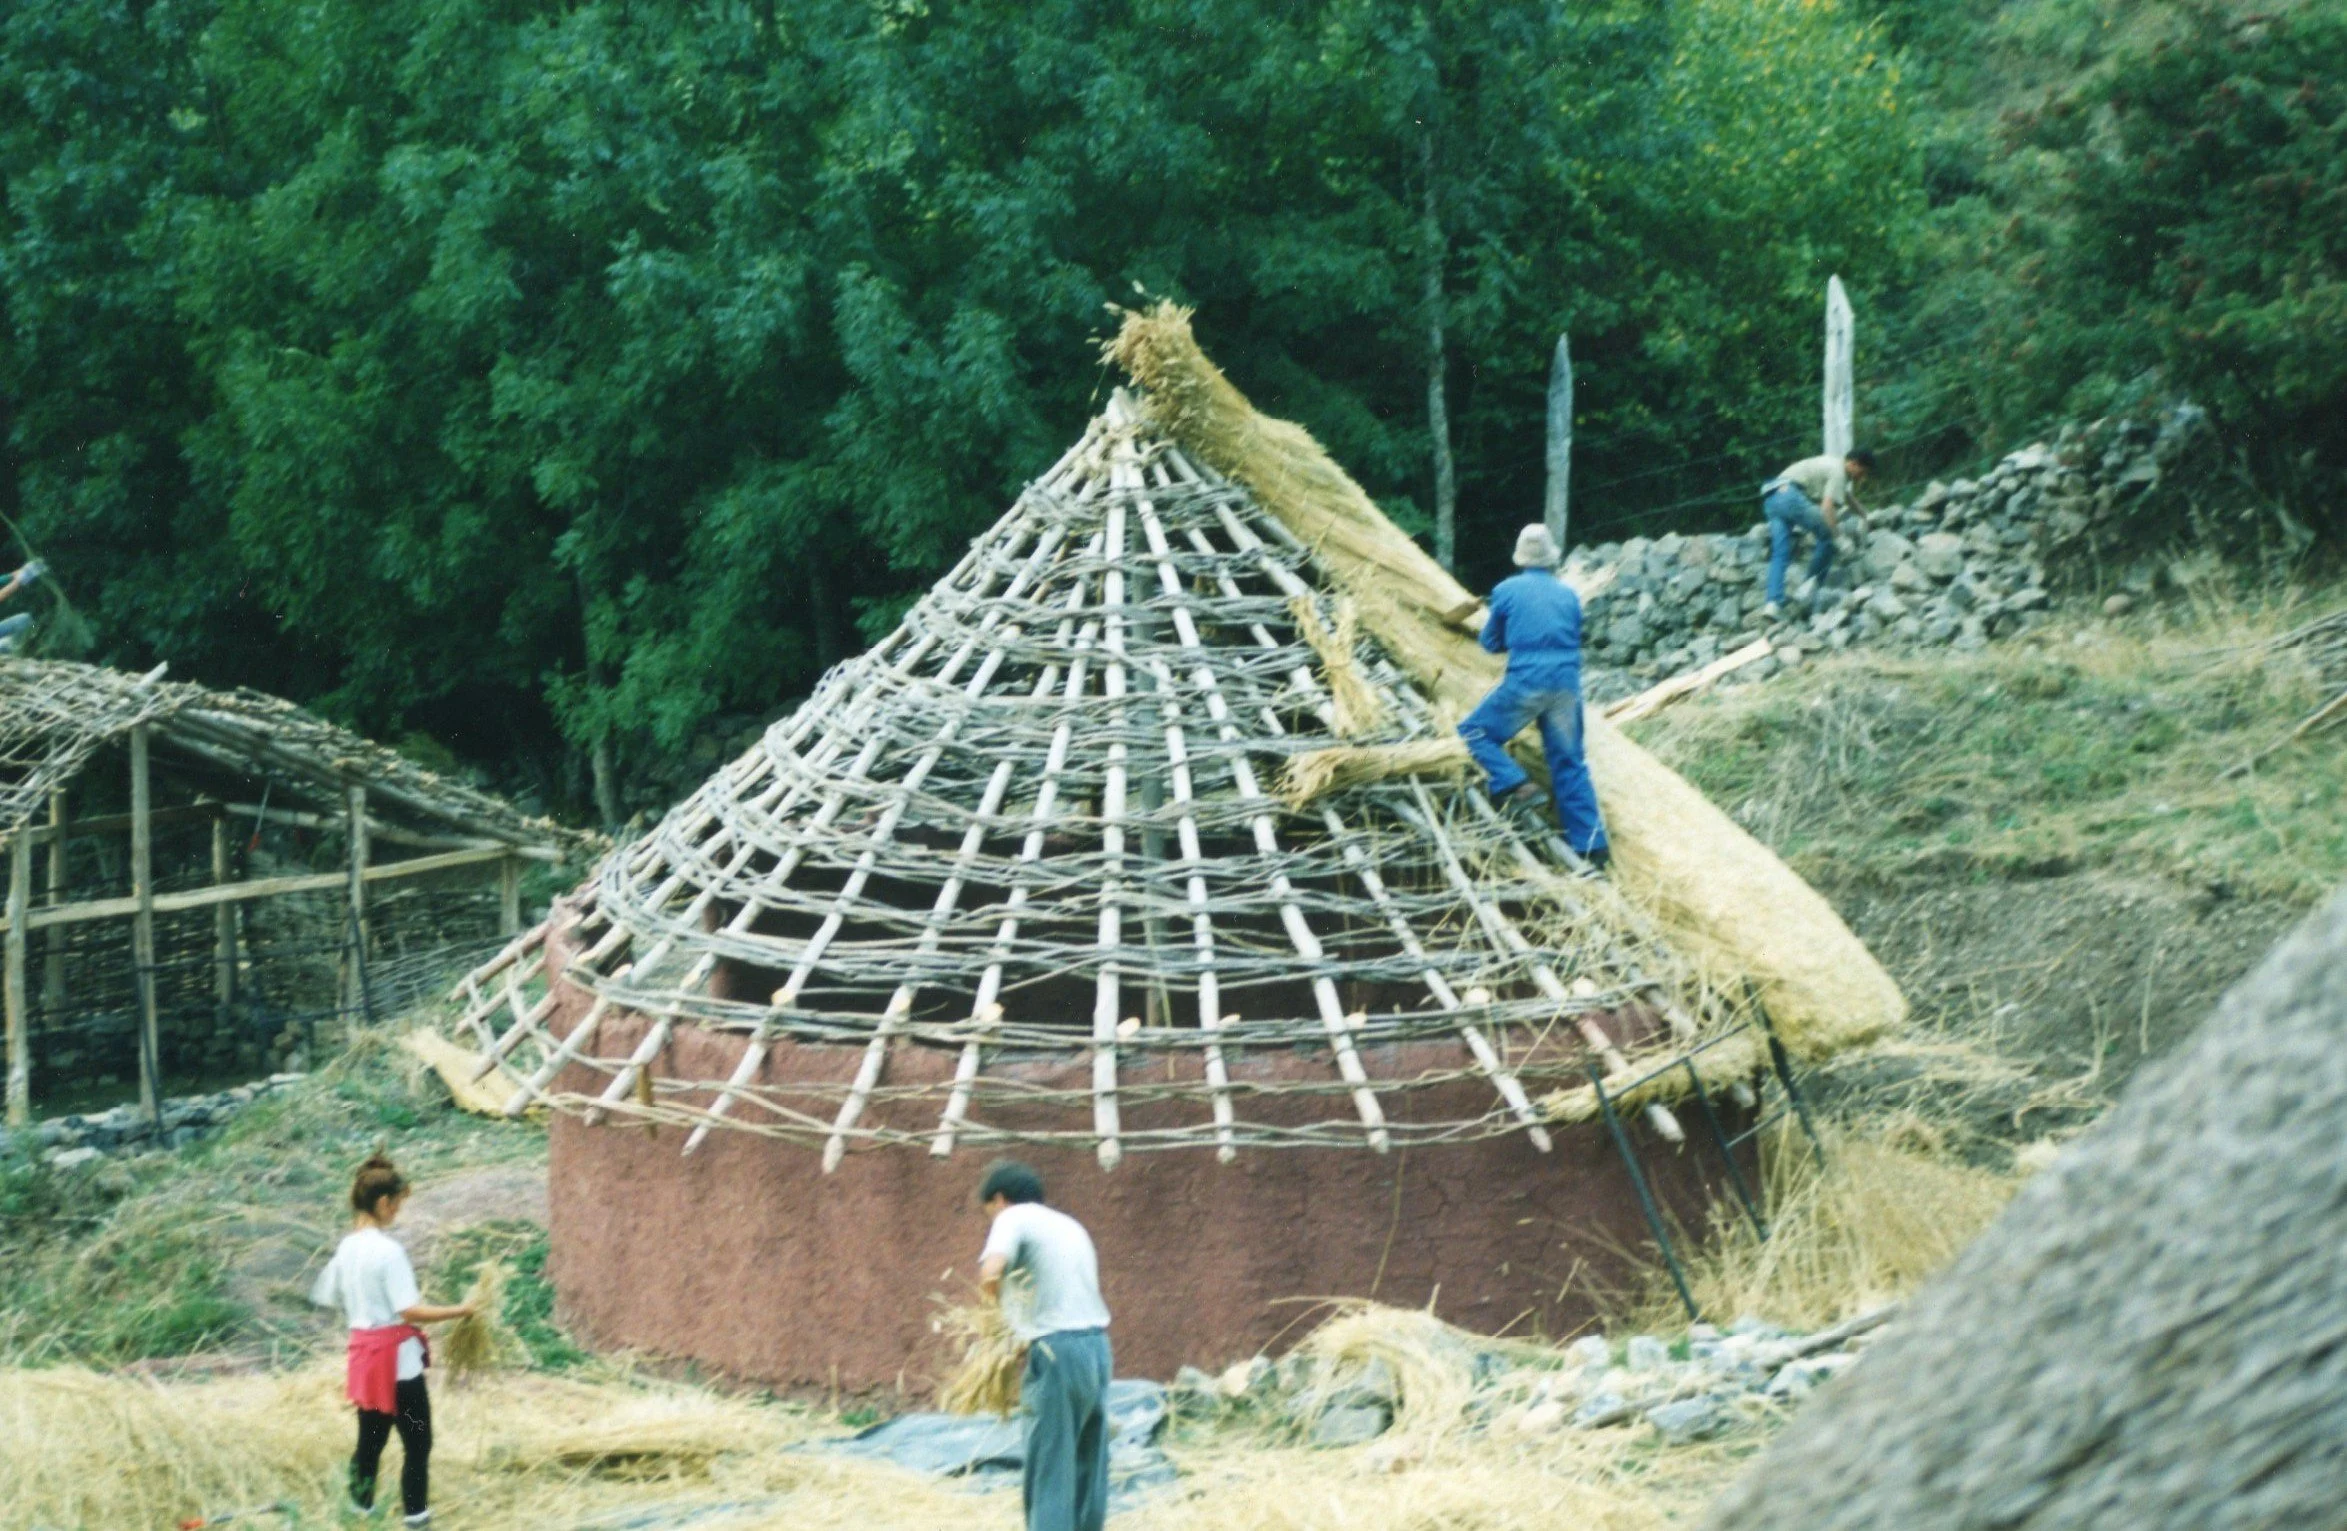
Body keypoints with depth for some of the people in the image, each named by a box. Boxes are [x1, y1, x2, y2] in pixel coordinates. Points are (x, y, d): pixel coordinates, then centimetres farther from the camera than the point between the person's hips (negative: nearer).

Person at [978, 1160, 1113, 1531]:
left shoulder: (1014, 1218, -1)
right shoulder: (1070, 1225, 23)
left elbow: (990, 1274, -19)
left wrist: (999, 1296, 2)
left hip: (1057, 1350, -7)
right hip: (1097, 1345, 7)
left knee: (1049, 1473, -6)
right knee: (1088, 1468, 12)